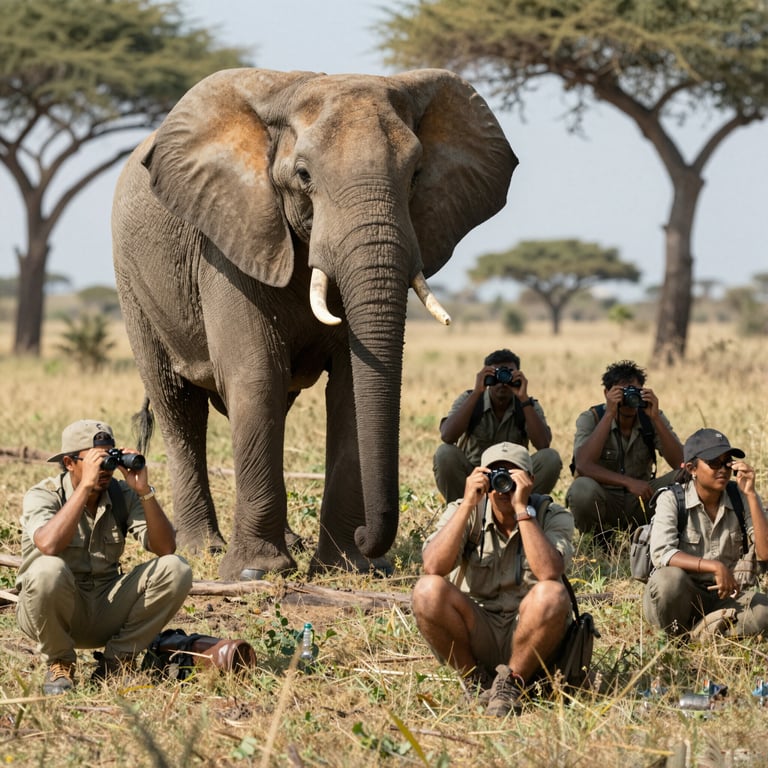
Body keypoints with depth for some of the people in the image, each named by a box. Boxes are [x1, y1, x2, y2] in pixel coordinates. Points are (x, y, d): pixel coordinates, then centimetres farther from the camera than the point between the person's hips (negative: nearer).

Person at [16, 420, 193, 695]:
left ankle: (114, 661, -5)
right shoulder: (42, 495, -12)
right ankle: (59, 665, -10)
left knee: (175, 569, -16)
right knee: (48, 570, -38)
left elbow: (165, 548, -9)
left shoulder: (122, 495, 1)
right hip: (57, 608, -4)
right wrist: (86, 485, -31)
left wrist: (144, 492, -20)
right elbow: (49, 545, -35)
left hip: (106, 608, 4)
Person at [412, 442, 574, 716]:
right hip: (474, 635, 1)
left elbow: (548, 573, -25)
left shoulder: (553, 516, -4)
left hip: (528, 636, -1)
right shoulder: (463, 511, -1)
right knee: (428, 591, -26)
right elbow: (433, 567, -19)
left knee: (551, 595, -33)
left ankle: (512, 681, -11)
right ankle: (475, 680, -6)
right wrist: (468, 504, -21)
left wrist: (522, 509, -24)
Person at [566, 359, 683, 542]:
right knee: (582, 489, -37)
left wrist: (655, 418, -22)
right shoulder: (591, 418, -10)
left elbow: (679, 463, -16)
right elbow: (583, 465, -27)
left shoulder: (653, 419, -2)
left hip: (639, 502, 3)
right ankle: (598, 538, -5)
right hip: (603, 502, -3)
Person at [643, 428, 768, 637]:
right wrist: (714, 566, -35)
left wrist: (750, 494, -18)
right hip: (682, 596, -2)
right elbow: (661, 554, -25)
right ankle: (674, 635, -11)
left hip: (722, 595, 2)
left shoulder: (740, 500, -2)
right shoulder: (671, 500, -10)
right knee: (670, 578, -38)